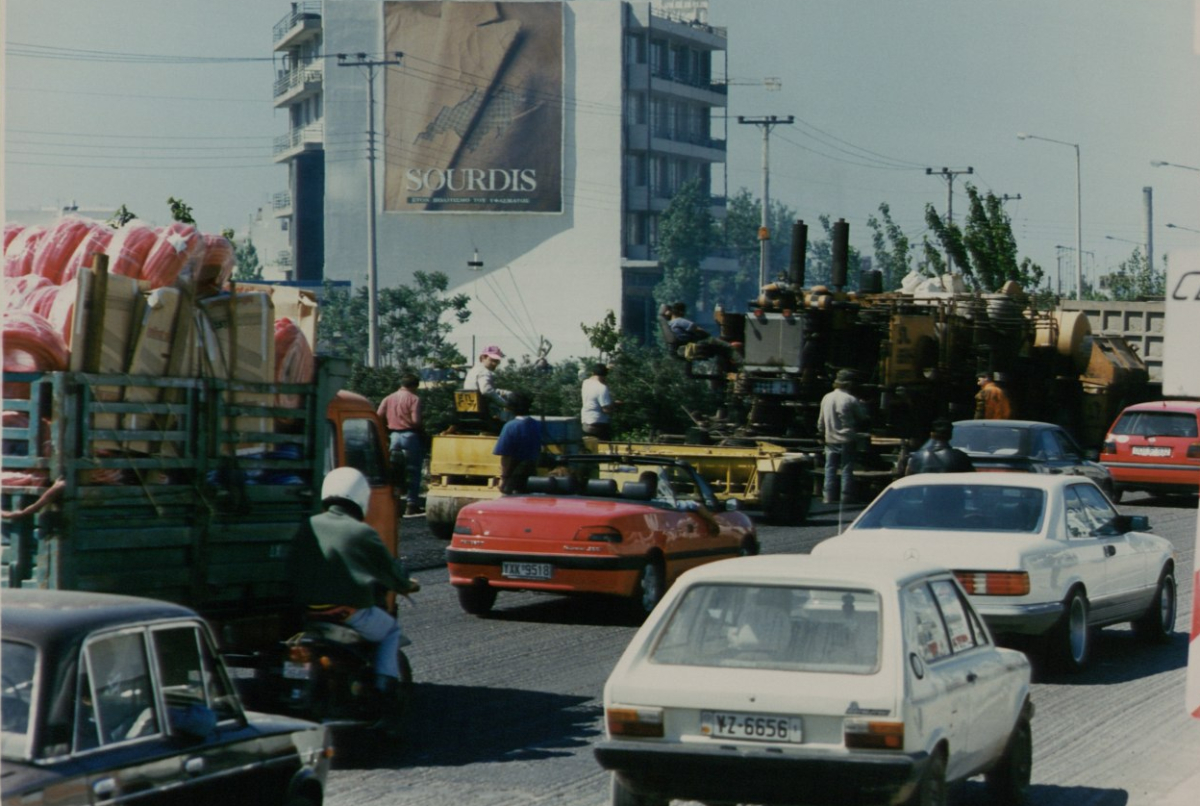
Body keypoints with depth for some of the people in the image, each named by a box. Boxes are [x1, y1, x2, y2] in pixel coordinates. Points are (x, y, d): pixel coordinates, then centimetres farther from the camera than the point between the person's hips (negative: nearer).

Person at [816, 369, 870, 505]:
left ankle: (830, 496, 7)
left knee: (830, 469, 9)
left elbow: (821, 422, 10)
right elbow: (863, 419, -1)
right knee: (847, 469, 1)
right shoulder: (851, 400, -13)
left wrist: (822, 433, 23)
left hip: (830, 440, 4)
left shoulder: (826, 398, 4)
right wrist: (862, 406, 15)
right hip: (847, 441, -4)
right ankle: (846, 497, 1)